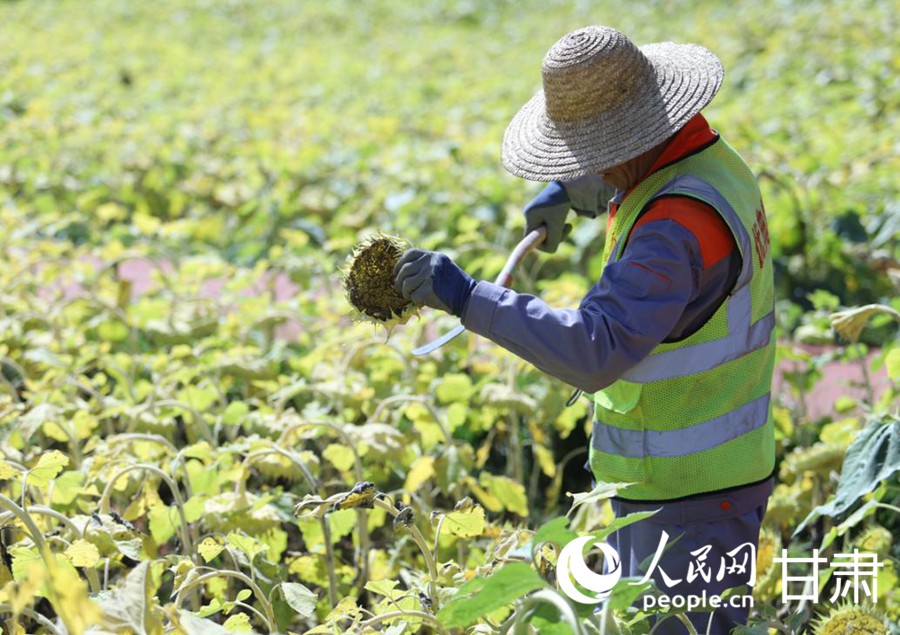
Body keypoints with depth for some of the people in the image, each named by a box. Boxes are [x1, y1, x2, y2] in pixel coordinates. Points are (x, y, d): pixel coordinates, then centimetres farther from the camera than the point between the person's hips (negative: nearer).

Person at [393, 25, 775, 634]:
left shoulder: (679, 220, -27)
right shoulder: (711, 159, 6)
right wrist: (567, 187, 17)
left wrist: (468, 297, -34)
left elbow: (597, 350, -35)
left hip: (692, 498, -11)